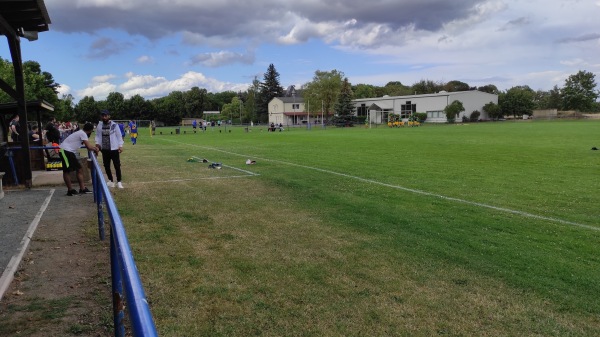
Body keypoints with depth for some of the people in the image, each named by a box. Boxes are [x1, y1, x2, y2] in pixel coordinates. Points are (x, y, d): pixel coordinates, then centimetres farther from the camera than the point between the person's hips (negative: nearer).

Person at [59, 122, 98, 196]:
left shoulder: (81, 133, 15)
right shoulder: (83, 134, -15)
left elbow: (87, 145, 22)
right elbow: (89, 147, -20)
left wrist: (94, 148, 4)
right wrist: (95, 149, -2)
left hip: (70, 152, 11)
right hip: (65, 151, -11)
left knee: (79, 169, 10)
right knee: (67, 171, -2)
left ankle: (82, 188, 13)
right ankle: (70, 190, 4)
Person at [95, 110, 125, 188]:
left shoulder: (114, 125, -7)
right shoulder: (99, 125, 4)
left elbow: (119, 136, -3)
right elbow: (98, 136, 13)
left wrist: (120, 146, -8)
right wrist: (97, 143, -3)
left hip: (114, 149, -4)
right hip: (104, 149, 4)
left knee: (117, 166, -2)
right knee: (106, 166, 11)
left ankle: (119, 182, 7)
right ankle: (111, 181, 25)